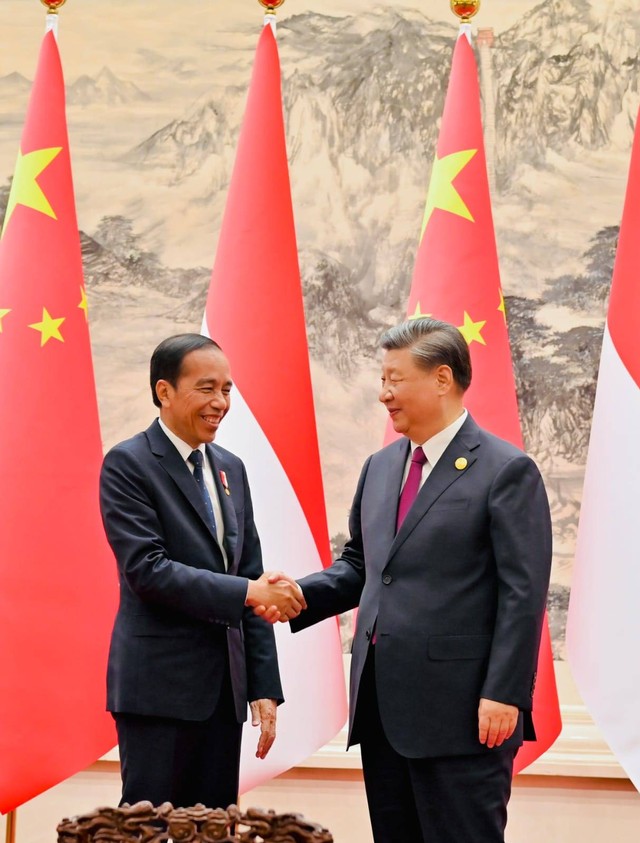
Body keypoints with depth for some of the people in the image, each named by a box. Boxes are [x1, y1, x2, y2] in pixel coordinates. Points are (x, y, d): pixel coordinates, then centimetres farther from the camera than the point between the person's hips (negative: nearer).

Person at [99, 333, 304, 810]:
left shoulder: (231, 469, 14)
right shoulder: (128, 464, -7)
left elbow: (252, 579, 14)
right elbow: (146, 570, -17)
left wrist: (265, 689, 9)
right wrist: (247, 592, -22)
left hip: (225, 687, 6)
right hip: (159, 686, -6)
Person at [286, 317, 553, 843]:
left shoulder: (506, 471, -8)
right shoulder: (379, 468, 14)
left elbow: (523, 594, -12)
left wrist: (504, 695, -17)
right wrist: (301, 595, 2)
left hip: (461, 708, -7)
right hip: (382, 703, 7)